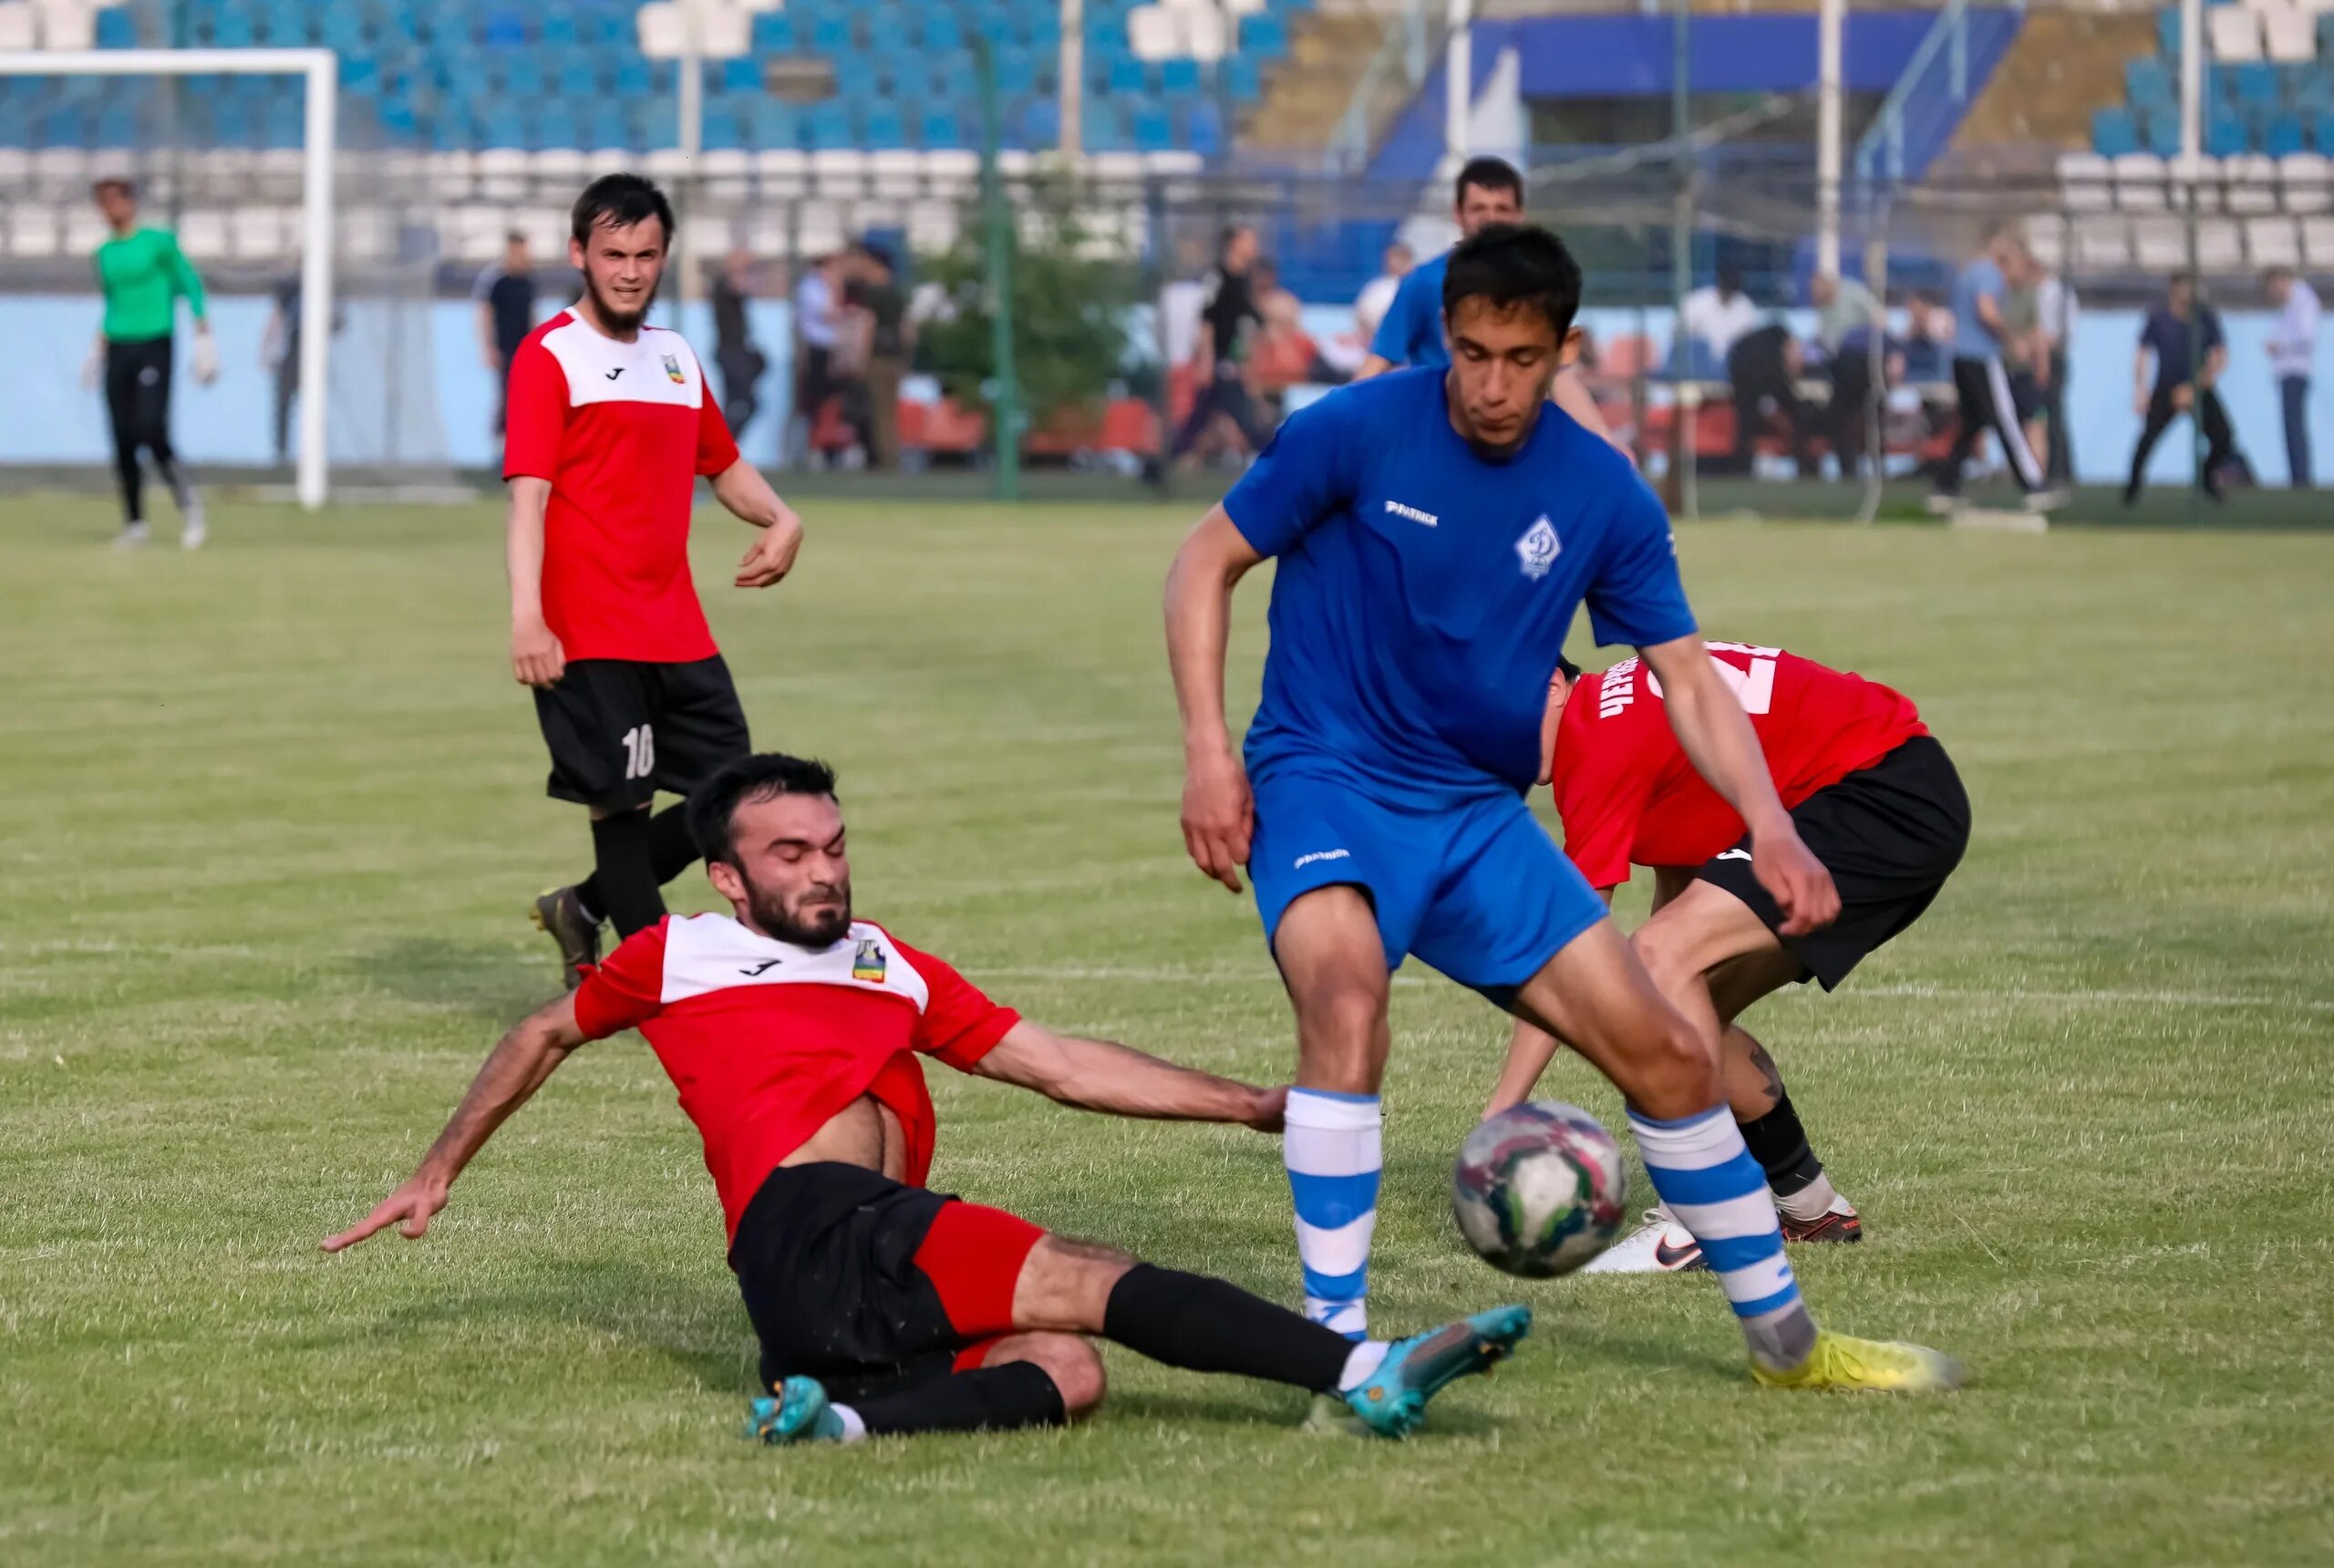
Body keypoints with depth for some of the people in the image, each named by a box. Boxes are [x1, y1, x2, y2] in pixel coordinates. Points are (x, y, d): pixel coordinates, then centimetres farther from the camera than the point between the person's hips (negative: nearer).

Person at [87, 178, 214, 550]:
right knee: (123, 441, 1)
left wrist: (203, 338, -8)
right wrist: (99, 352, 22)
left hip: (154, 347, -6)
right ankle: (134, 523, 8)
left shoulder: (159, 243, -4)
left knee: (153, 433, -18)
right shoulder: (105, 253, 13)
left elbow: (191, 286, -3)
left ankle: (189, 508, -7)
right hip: (118, 350, 6)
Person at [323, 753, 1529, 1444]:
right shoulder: (679, 957, 17)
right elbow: (545, 1036, 34)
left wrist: (1262, 1107, 21)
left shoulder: (894, 970, 30)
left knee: (1067, 1369, -27)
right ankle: (1360, 1373, -39)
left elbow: (1066, 1068, 27)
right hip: (809, 1236, -6)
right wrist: (436, 1175, 36)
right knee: (1098, 1283, -24)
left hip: (886, 1297, 6)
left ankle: (843, 1420, -44)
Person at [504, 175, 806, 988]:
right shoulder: (549, 357, -5)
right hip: (590, 637, -7)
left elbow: (723, 464, 30)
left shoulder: (676, 358, 17)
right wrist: (526, 616, -26)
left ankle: (585, 910, 24)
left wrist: (779, 519, 9)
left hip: (679, 636, 7)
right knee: (622, 804, -5)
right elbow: (529, 493, -14)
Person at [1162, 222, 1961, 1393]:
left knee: (1666, 1054, 2)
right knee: (1345, 995, -35)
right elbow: (1205, 565, -2)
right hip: (1325, 783, -5)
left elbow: (1687, 680, 3)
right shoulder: (1357, 433, -11)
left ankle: (1784, 1338, 21)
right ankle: (1337, 1342, -30)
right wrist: (1208, 748, -13)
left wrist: (1770, 826, -13)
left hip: (1478, 814, 5)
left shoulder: (1603, 495, 0)